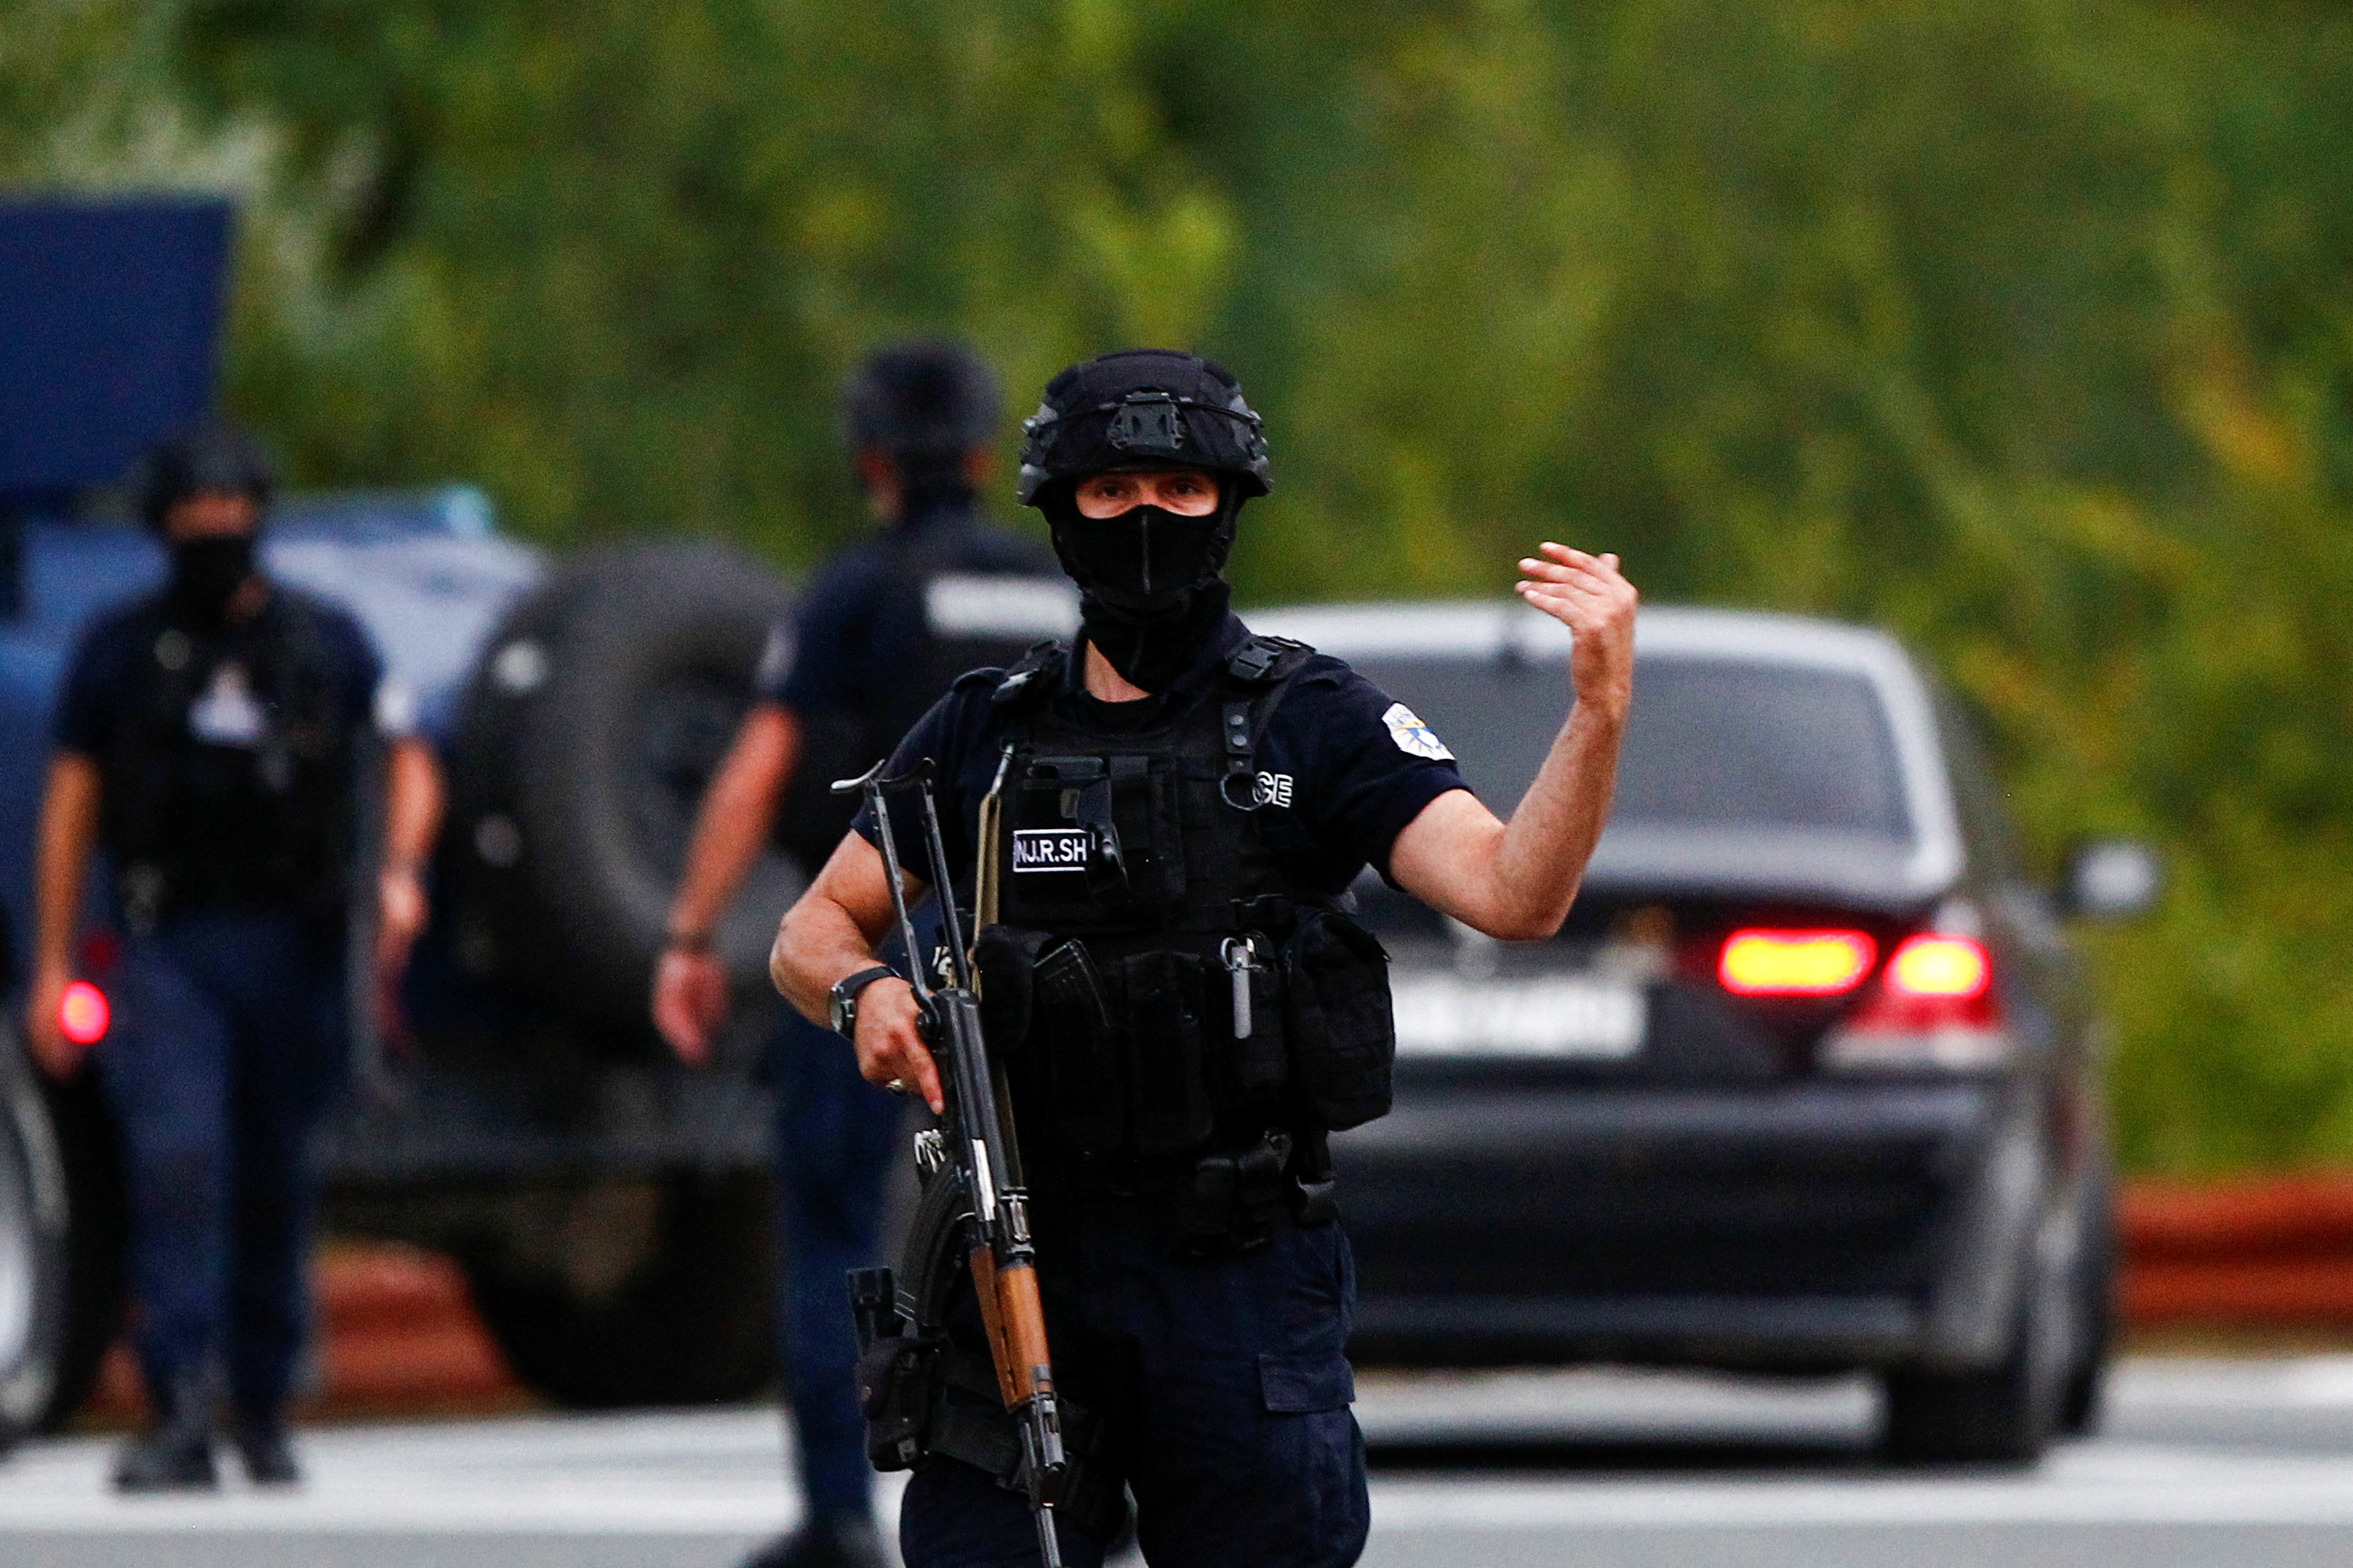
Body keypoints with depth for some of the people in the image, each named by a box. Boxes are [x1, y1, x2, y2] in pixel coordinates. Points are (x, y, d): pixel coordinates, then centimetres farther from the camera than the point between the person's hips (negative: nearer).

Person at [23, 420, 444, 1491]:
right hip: (166, 948, -2)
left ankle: (264, 1405, 23)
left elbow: (409, 762, 13)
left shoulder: (326, 643, 7)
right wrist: (52, 967, 2)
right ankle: (180, 1418, -20)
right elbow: (70, 804, 7)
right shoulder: (120, 649, 5)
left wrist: (400, 869, -7)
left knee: (277, 1181, 7)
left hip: (290, 948, 2)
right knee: (176, 1162, -16)